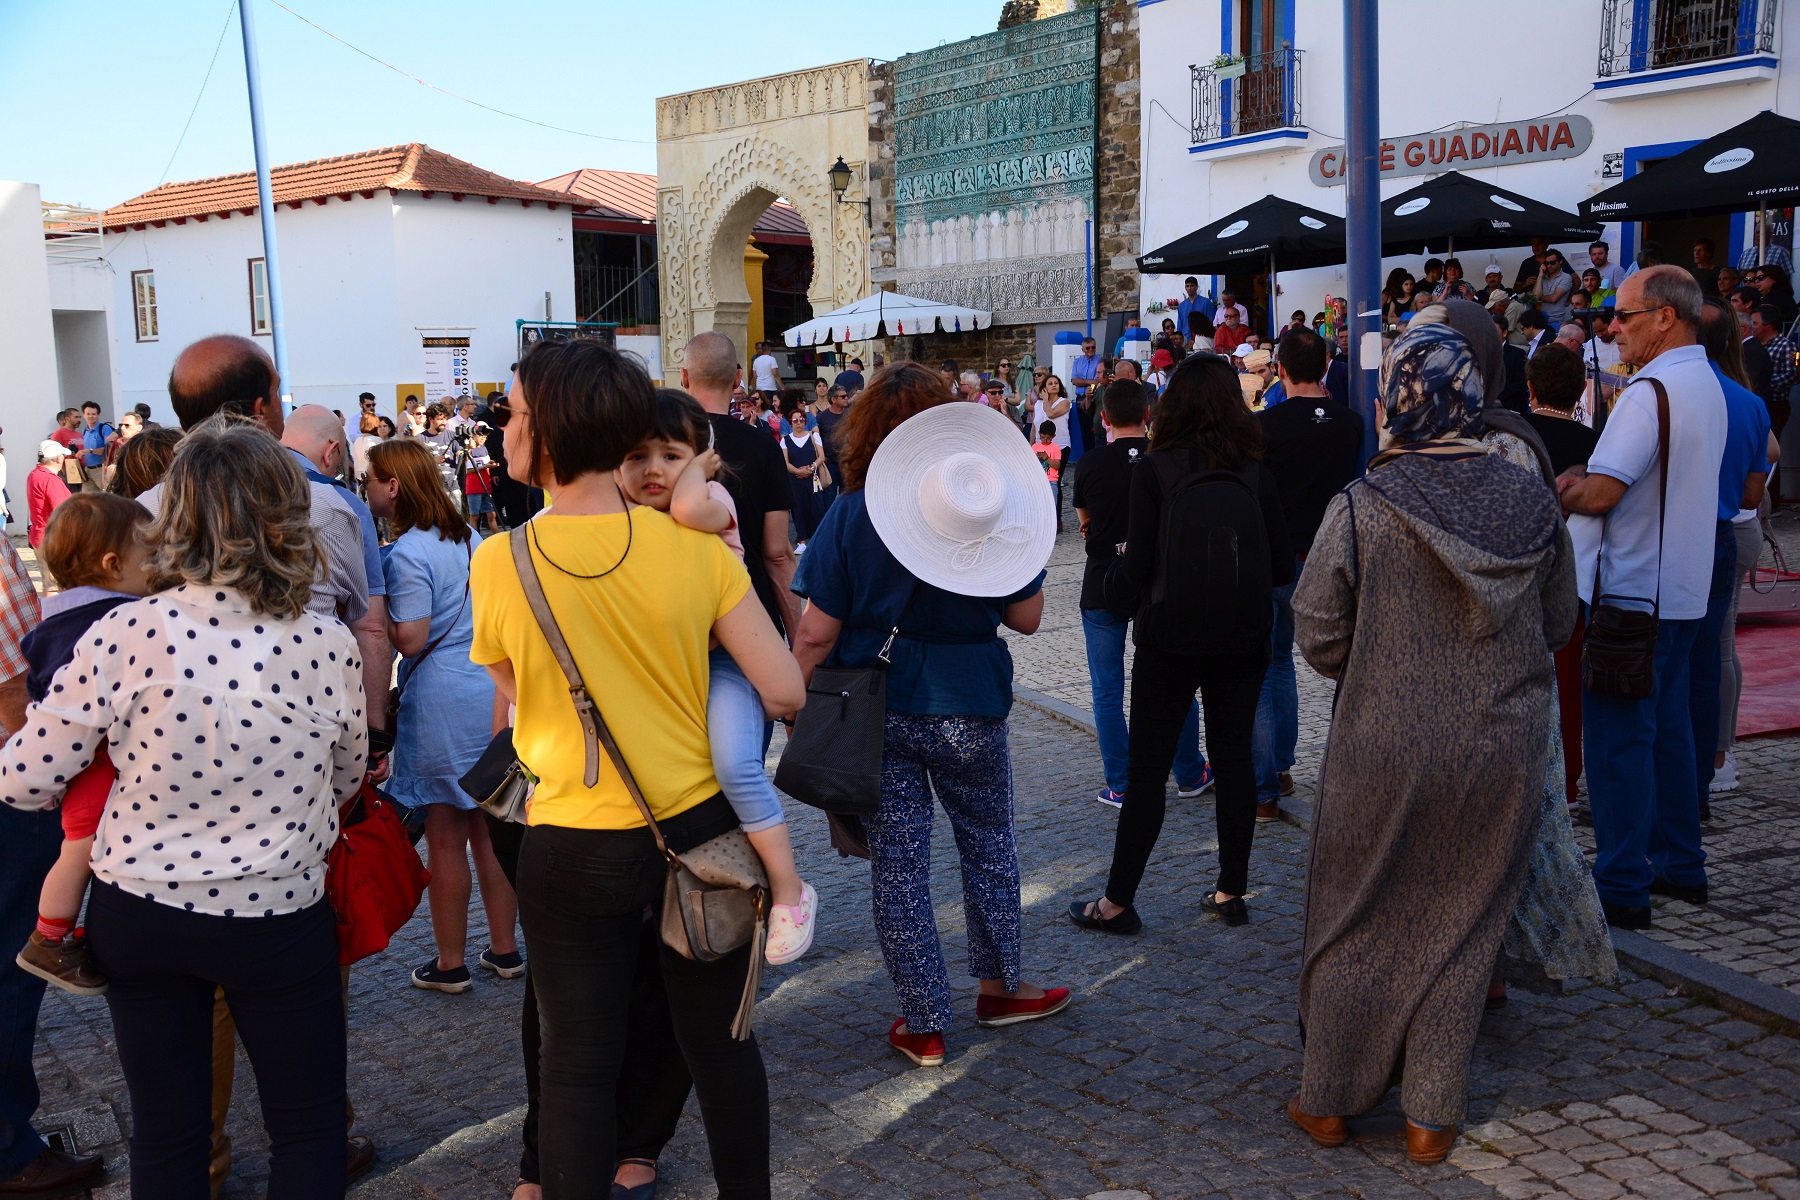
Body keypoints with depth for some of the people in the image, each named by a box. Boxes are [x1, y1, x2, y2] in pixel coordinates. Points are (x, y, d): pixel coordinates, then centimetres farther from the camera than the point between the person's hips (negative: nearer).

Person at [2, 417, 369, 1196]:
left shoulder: (125, 635, -16)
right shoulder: (328, 646, -14)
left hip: (138, 914, 2)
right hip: (278, 918, -1)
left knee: (164, 1133, 20)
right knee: (308, 1130, 16)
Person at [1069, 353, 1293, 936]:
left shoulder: (1154, 470, -8)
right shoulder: (1256, 473, 0)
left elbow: (1137, 565, -11)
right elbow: (1283, 567, 0)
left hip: (1171, 637, -3)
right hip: (1242, 640, 3)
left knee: (1147, 766, 4)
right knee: (1235, 758, 14)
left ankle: (1118, 901, 10)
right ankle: (1231, 891, 23)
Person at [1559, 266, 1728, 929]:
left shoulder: (1650, 391, -19)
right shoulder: (1707, 385, 14)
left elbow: (1601, 494, -23)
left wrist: (1563, 496, -3)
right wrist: (1586, 479, 2)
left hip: (1634, 590, -10)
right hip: (1683, 586, 10)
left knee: (1618, 736, -4)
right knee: (1666, 724, 17)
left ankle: (1621, 886, 1)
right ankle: (1678, 862, 27)